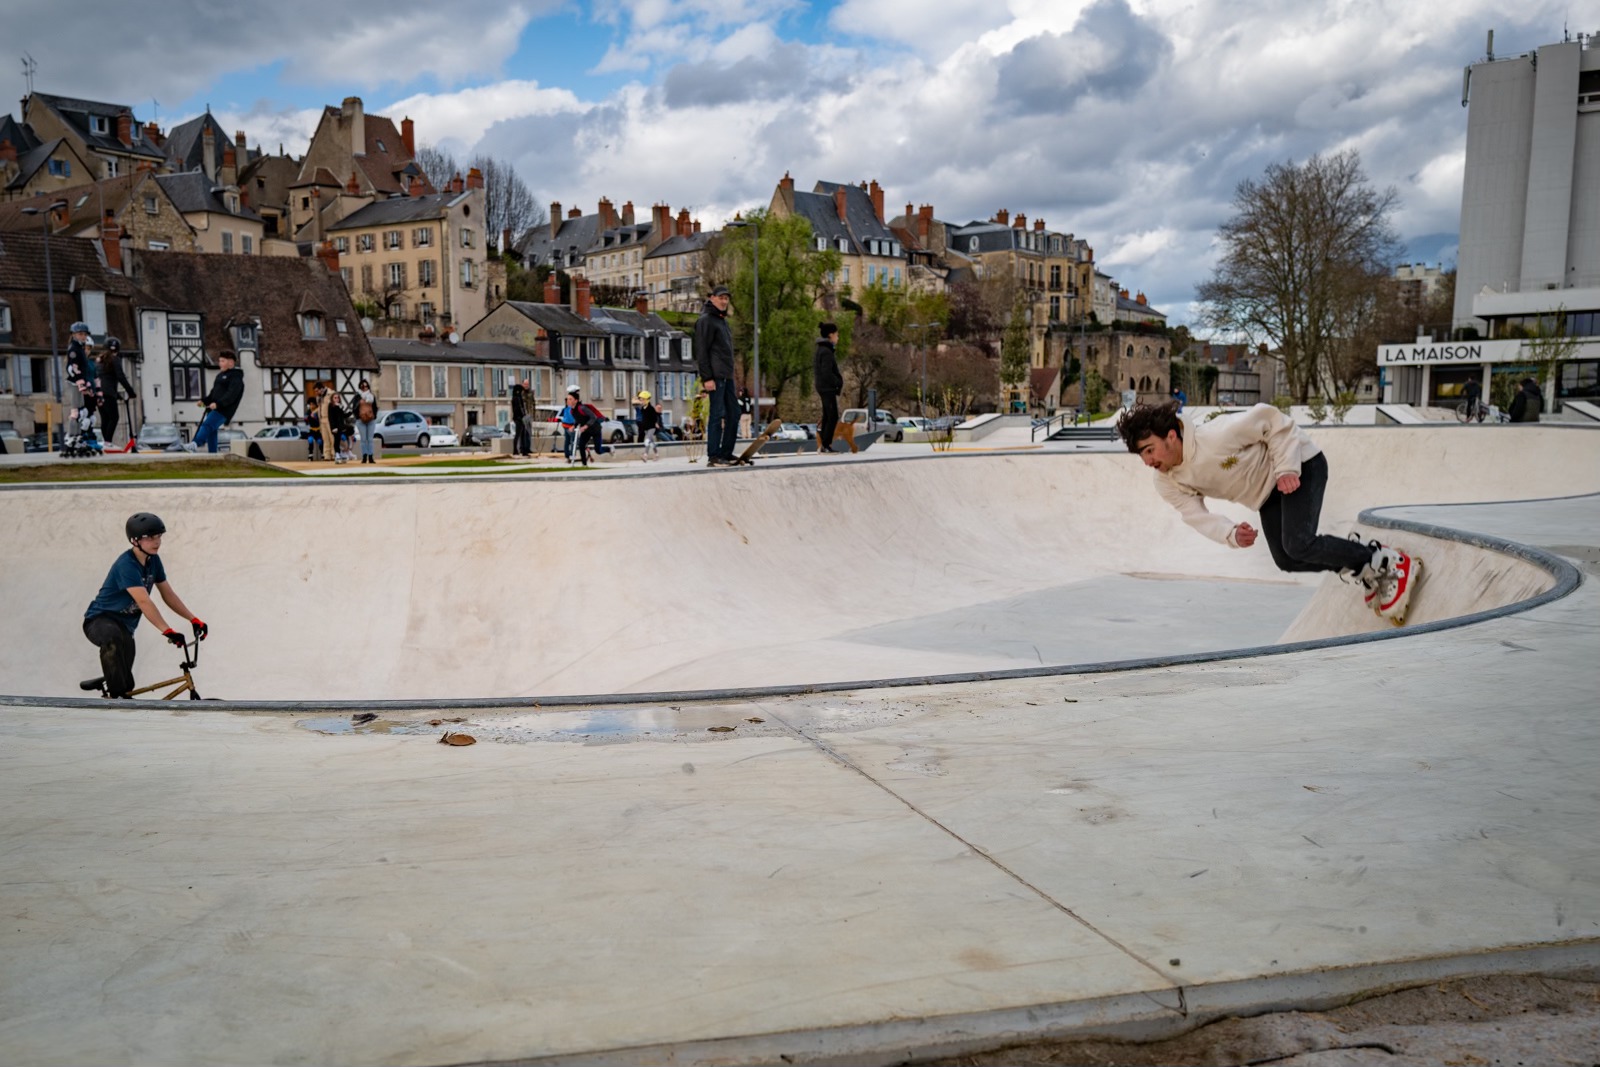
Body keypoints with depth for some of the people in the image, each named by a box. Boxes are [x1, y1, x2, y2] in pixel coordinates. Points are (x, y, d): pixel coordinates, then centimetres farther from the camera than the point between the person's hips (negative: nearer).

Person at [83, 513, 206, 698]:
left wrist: (193, 619, -2)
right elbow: (144, 601, -35)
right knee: (112, 637, -41)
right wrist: (168, 632, -42)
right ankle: (118, 694, -33)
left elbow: (168, 594, 6)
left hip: (125, 625, 8)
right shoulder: (126, 565, -26)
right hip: (100, 620, -8)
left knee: (125, 682, 6)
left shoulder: (153, 560, 0)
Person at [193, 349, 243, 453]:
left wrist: (218, 404, -28)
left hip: (223, 410, -9)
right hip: (213, 409, 9)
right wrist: (204, 401, 10)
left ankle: (195, 444, -45)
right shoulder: (220, 376, 25)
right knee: (211, 432, 7)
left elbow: (231, 394, -17)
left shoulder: (236, 377, -3)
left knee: (207, 425, -27)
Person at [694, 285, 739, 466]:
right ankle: (713, 457, -6)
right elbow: (701, 351, -13)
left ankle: (726, 453, 15)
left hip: (727, 376, 9)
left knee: (733, 414, 9)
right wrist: (707, 378, -19)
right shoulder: (706, 320, -7)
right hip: (715, 376, -9)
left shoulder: (722, 320, 22)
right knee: (717, 414, -9)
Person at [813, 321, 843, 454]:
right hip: (828, 388, -10)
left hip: (823, 388, 10)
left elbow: (817, 370, 18)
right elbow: (826, 372, -23)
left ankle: (824, 445, 17)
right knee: (833, 417, -8)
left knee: (827, 416, 14)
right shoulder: (826, 352, -17)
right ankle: (825, 446, -8)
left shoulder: (821, 350, 14)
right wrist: (838, 382, -13)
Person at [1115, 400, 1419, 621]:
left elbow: (1272, 420, -24)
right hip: (1267, 494, 8)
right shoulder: (1168, 485, -16)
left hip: (1301, 464, -7)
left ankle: (1389, 562, -5)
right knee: (1286, 560, 3)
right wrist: (1232, 534, -38)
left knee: (1298, 545, -21)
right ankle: (1365, 570, 21)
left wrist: (1287, 468, -26)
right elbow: (1198, 517, -19)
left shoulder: (1217, 436, -37)